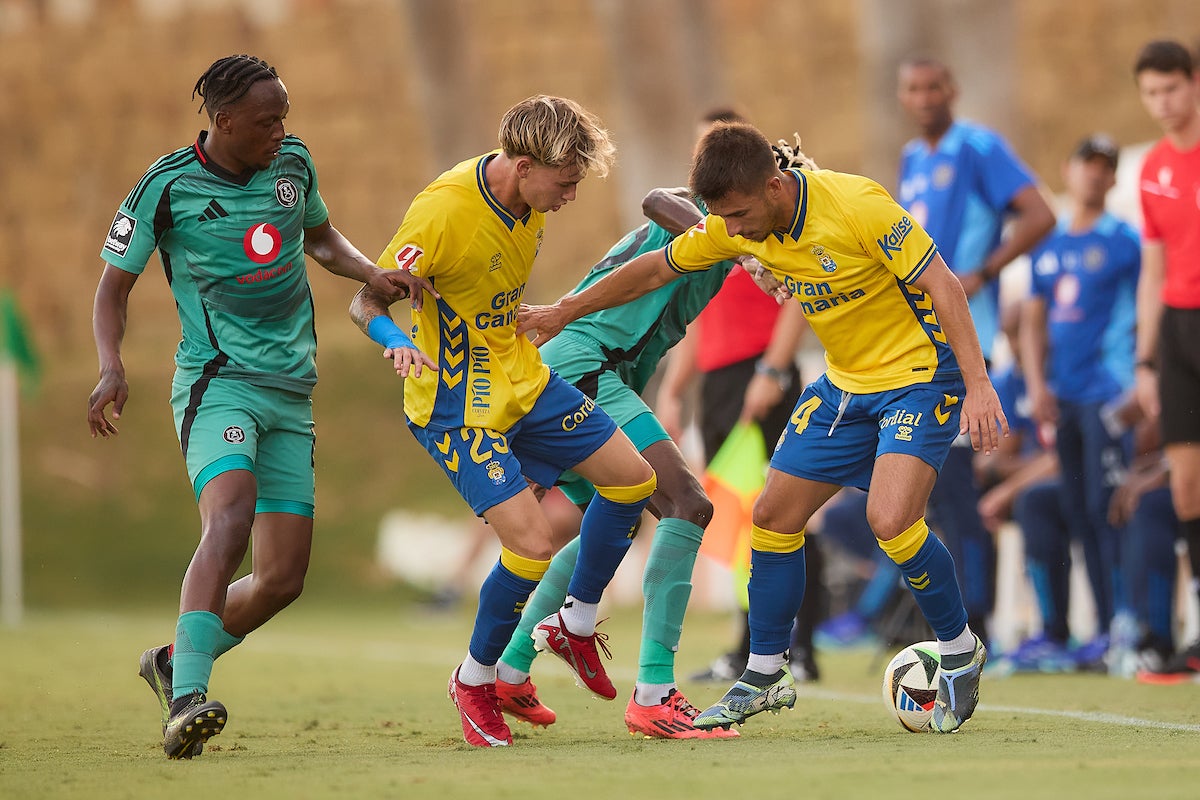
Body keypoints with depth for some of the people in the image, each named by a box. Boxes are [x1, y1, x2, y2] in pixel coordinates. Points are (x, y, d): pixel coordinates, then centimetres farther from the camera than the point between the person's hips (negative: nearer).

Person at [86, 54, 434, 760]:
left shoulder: (293, 163, 8)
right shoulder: (168, 186, -7)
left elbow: (322, 237, 28)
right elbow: (115, 285, 1)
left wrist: (373, 275, 9)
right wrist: (112, 367, -16)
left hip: (291, 395, 6)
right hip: (217, 382, -6)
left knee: (284, 578, 1)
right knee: (229, 519, -32)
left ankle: (174, 662, 24)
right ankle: (188, 700, -38)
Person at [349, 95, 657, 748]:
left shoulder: (527, 191, -4)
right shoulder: (444, 211, -28)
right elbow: (365, 302, -22)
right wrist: (394, 339, -42)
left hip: (523, 381, 8)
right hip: (458, 405, -8)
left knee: (632, 479, 9)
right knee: (531, 542, -17)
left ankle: (574, 626, 28)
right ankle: (475, 679, 7)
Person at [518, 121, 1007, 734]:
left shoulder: (857, 205, -27)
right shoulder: (737, 227, -6)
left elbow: (942, 285, -23)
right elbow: (656, 269, 10)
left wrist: (978, 384, -28)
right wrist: (565, 312, 17)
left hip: (919, 373, -7)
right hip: (845, 382, 7)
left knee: (890, 521, -24)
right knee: (773, 517, 4)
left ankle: (959, 652, -1)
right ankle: (764, 676, 20)